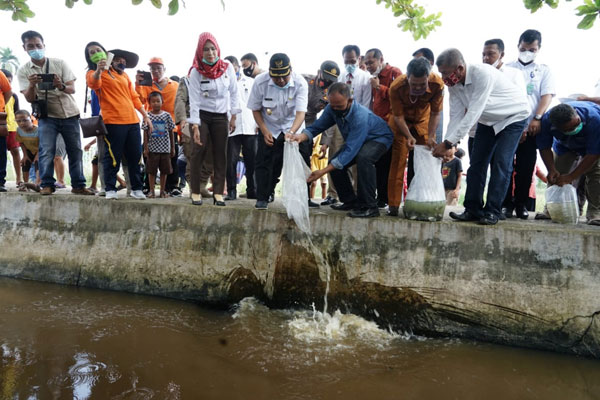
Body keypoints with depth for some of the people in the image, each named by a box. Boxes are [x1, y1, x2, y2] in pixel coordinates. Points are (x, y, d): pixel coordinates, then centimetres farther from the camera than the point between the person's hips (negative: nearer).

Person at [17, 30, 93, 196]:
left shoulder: (60, 63, -1)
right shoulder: (24, 71, 0)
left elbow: (72, 89, -7)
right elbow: (30, 99, -8)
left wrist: (61, 86, -30)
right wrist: (32, 85, -29)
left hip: (70, 115, 1)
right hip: (47, 116, -1)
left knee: (75, 151, 2)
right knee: (46, 150, -14)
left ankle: (78, 185, 8)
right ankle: (47, 185, -6)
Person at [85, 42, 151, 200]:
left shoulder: (123, 74, 21)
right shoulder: (93, 73, 5)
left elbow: (133, 96, 23)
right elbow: (93, 83, -20)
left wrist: (145, 115, 19)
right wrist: (98, 70, -39)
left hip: (132, 120, 5)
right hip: (113, 121, -5)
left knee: (135, 156, 6)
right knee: (113, 156, -6)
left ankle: (136, 188, 16)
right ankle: (110, 189, 3)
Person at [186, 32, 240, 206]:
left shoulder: (227, 67, -3)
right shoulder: (195, 72, -9)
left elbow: (233, 93, 5)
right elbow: (194, 100, -12)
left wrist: (233, 117, 3)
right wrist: (195, 127, -18)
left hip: (221, 116, 2)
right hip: (201, 115, -2)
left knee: (221, 154, 0)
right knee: (199, 151, -8)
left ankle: (218, 193, 4)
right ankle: (195, 192, 0)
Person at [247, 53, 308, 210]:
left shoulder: (300, 83, -24)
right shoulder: (260, 81, -21)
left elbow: (301, 113, -31)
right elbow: (256, 109, -7)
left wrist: (291, 132, -48)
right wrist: (265, 132, -16)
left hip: (292, 128, 0)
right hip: (268, 128, 1)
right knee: (264, 162, -6)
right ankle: (262, 198, 5)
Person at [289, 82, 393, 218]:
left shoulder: (360, 116, -40)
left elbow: (350, 150, -43)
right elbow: (317, 126, -11)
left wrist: (323, 171, -45)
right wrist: (301, 136, -35)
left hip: (379, 138, -8)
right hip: (356, 139, 8)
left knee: (363, 157, -38)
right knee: (334, 162, -6)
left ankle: (369, 207, -29)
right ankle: (350, 201, 10)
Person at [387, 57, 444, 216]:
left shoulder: (437, 84, -27)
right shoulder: (396, 87, -30)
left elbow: (436, 113, -17)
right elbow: (398, 116, -21)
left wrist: (430, 137, -28)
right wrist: (409, 136, -32)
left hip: (423, 121, 2)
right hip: (401, 122, -1)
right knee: (398, 162, -9)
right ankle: (393, 205, -8)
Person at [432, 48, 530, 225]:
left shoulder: (483, 74, -35)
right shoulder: (453, 84, -13)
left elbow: (472, 114, -39)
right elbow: (456, 116, -13)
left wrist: (448, 143, -40)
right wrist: (446, 145, -26)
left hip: (513, 117, -7)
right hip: (488, 120, 7)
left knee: (501, 163, -14)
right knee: (477, 163, 0)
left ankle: (493, 211, -7)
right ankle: (473, 209, 5)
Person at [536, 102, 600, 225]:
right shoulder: (546, 121, -35)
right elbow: (545, 148, -20)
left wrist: (571, 177, -39)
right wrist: (551, 170, -32)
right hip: (564, 145, 3)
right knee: (556, 175, -8)